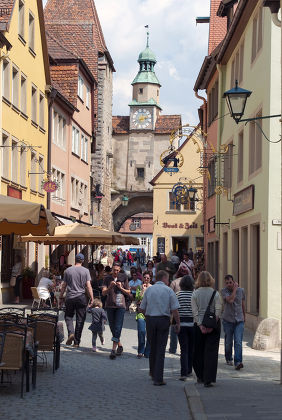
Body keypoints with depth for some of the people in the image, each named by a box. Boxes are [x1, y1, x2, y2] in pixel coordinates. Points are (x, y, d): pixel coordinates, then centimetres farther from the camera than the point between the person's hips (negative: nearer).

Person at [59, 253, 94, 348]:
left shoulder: (68, 270, 2)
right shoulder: (85, 271, -3)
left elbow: (64, 286, 6)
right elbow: (88, 286, -6)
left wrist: (61, 297, 15)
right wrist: (92, 298, -2)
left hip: (70, 297, 1)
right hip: (81, 297, -1)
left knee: (68, 316, 15)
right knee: (80, 320, 5)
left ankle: (71, 333, -11)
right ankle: (76, 342, 7)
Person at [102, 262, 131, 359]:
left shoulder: (123, 278, 5)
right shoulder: (107, 279, 6)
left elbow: (128, 293, 10)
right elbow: (103, 292, -1)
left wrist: (121, 288, -8)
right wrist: (110, 287, -18)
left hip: (120, 306, -2)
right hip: (110, 305, 2)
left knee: (118, 328, -11)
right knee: (112, 327, 8)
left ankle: (113, 349, -13)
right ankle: (119, 345, 26)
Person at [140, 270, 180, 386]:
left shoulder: (149, 290, 6)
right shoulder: (169, 290, -2)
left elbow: (142, 308, 7)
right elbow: (174, 310, -6)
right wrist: (178, 323, 4)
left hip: (150, 320, 3)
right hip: (163, 320, -3)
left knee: (152, 347, 17)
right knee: (161, 349, -1)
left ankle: (153, 373, 31)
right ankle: (158, 378, -3)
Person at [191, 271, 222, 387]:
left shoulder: (195, 294, -2)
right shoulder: (215, 293, -3)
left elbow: (195, 311, -7)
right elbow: (218, 311, -10)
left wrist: (200, 325, -8)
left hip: (199, 324, 1)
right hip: (213, 325, -1)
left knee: (199, 351, 14)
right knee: (211, 351, 0)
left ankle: (200, 377, 23)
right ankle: (208, 379, -7)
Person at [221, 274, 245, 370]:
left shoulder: (241, 290, 3)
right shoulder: (224, 291, -7)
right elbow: (230, 300, -26)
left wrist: (243, 316, 26)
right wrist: (235, 289, -16)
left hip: (239, 320, 1)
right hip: (228, 320, -1)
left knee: (238, 342, -14)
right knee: (228, 342, 9)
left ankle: (238, 362, -21)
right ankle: (229, 359, 33)